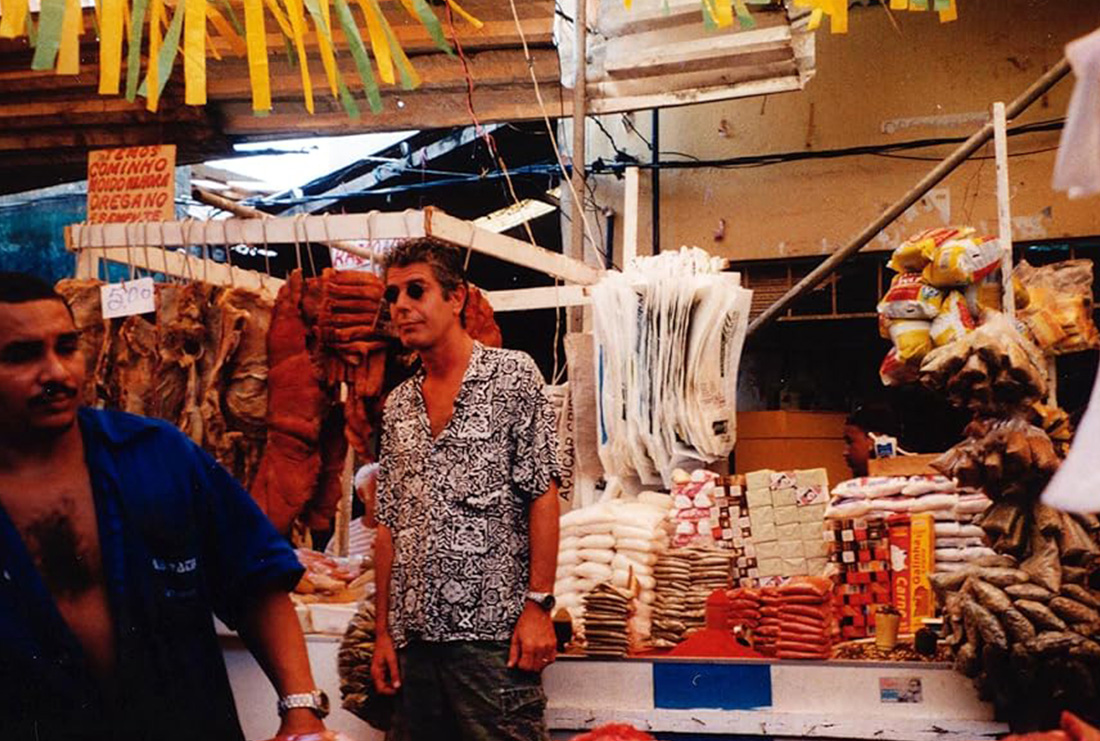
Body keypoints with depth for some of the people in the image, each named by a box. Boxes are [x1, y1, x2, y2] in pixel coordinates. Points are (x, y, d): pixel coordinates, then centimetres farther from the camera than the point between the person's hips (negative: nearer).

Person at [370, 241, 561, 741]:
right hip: (415, 638, 5)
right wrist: (384, 630, 10)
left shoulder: (513, 375, -1)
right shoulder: (397, 406, 14)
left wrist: (538, 605, -13)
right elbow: (389, 526, 15)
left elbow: (543, 495, -7)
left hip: (492, 632, -5)